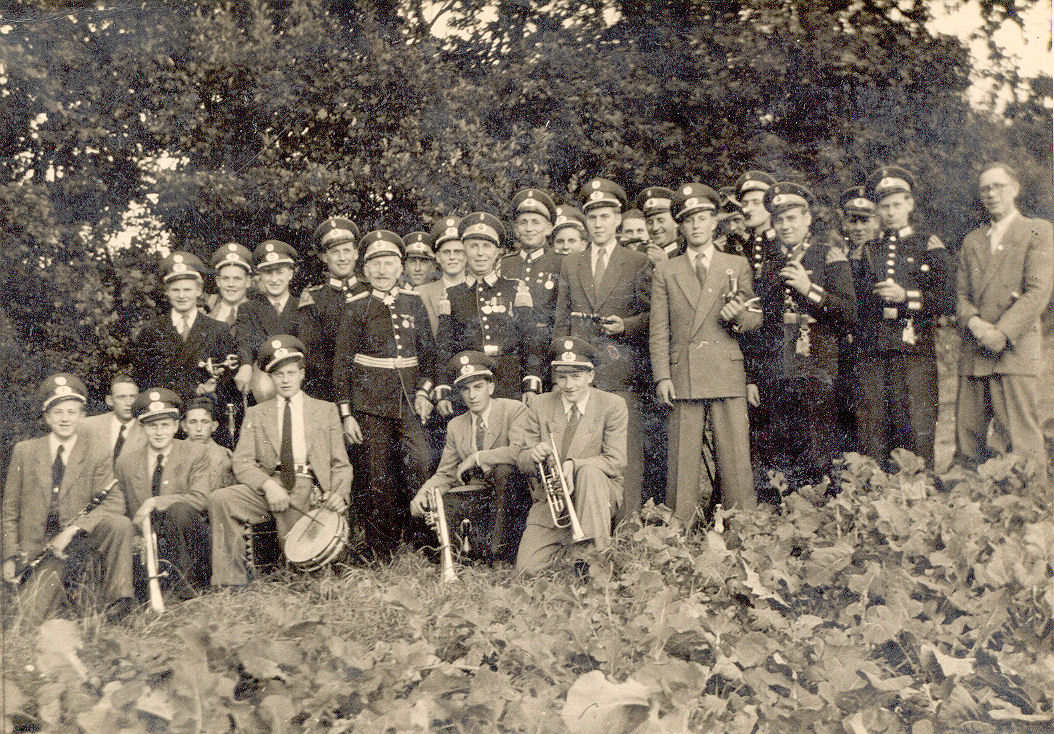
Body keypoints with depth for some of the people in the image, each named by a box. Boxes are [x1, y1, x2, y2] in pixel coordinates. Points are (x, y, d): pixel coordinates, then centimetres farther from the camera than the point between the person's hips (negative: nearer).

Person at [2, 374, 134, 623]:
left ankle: (118, 599, -18)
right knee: (28, 615, -24)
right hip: (37, 545, 0)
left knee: (120, 525, -32)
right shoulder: (24, 451, 9)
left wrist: (72, 530, -20)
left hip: (80, 539, 0)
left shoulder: (99, 454, 3)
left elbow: (114, 504, -7)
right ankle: (58, 596, 8)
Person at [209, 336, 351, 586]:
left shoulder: (326, 410, 17)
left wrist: (339, 494, -10)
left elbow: (341, 464, 12)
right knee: (219, 500, -26)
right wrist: (268, 485, -16)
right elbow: (242, 462, 5)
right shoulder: (256, 414, 17)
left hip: (309, 489, -1)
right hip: (266, 486, 1)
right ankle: (231, 583, -22)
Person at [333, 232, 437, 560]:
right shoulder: (356, 307, 2)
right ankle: (381, 555, 11)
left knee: (420, 462, -14)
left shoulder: (413, 302, 10)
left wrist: (424, 390, 0)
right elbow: (342, 363, 1)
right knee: (377, 477, 0)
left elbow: (428, 350, 15)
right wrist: (346, 413, -4)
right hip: (371, 399, -2)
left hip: (409, 397, 2)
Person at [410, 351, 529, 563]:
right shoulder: (456, 426, 11)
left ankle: (499, 545, -25)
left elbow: (520, 451, -24)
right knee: (429, 507, -17)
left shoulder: (514, 410, -6)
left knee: (504, 470, -35)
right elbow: (445, 475, 11)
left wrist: (476, 458, -17)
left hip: (513, 492, -5)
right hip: (478, 498, 5)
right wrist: (423, 494, -10)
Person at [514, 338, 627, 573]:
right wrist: (534, 455, -21)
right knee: (526, 569, -16)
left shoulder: (612, 405, -2)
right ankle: (565, 553, 14)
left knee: (589, 471, -37)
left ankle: (596, 551, -30)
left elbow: (616, 461, -10)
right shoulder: (539, 406, 5)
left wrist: (573, 465, -26)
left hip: (601, 493, -2)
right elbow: (523, 462, 5)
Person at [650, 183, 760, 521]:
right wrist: (662, 376, -3)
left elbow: (756, 318, 14)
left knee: (735, 460, -3)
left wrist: (738, 315, -10)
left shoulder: (738, 265, 14)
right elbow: (659, 331, 8)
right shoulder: (665, 271, 13)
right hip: (682, 376, 0)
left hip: (728, 374, 0)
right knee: (682, 462, -1)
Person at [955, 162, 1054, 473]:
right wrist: (974, 322, -6)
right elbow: (961, 294, 17)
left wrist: (1002, 333, -14)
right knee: (967, 433, 1)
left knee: (1019, 441, -10)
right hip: (973, 354, 5)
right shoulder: (971, 241, 23)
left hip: (1015, 349, -5)